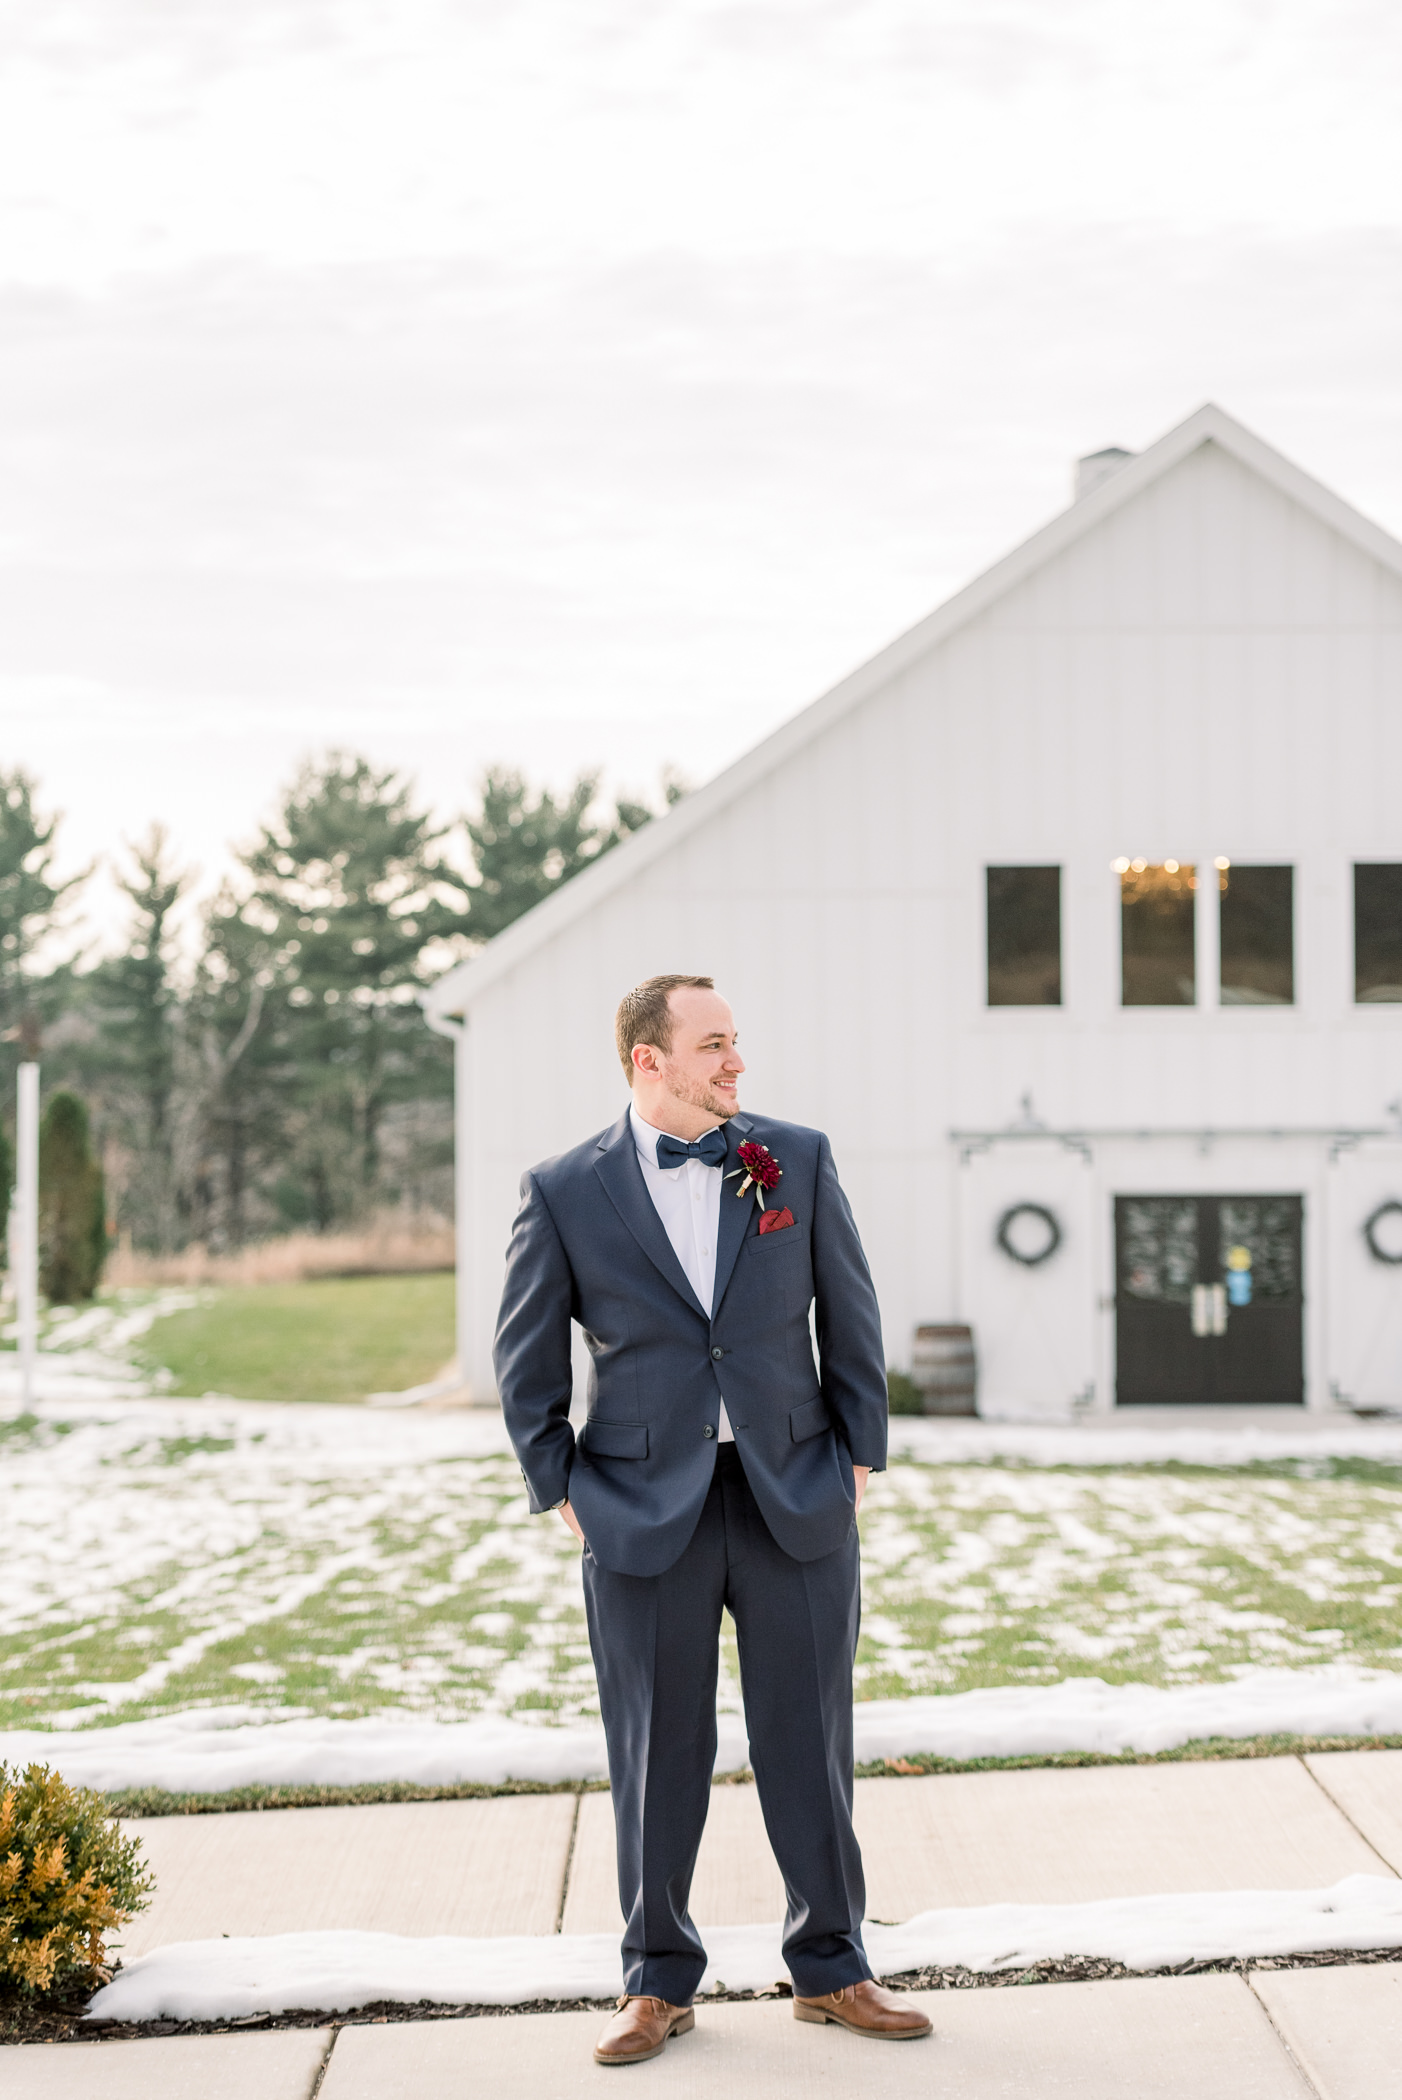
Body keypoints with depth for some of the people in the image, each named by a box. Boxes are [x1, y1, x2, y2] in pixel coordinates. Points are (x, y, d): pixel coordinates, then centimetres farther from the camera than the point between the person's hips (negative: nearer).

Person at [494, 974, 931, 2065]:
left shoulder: (798, 1158, 2)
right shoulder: (565, 1191, -3)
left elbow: (850, 1311, 8)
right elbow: (527, 1358, 5)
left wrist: (859, 1453, 6)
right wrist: (560, 1489, 2)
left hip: (796, 1499, 2)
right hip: (645, 1513, -1)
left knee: (811, 1741, 8)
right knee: (658, 1757, 6)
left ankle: (831, 1968, 24)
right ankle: (659, 1982, 22)